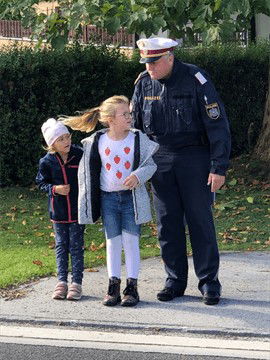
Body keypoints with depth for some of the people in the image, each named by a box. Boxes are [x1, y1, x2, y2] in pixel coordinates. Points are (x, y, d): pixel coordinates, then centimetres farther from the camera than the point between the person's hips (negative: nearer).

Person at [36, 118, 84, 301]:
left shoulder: (80, 155, -8)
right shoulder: (47, 161, -5)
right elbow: (42, 182, 6)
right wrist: (54, 189, -13)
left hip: (78, 210, -1)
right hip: (58, 210, 1)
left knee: (76, 246, 3)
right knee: (61, 246, 9)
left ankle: (76, 282, 10)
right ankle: (62, 281, 17)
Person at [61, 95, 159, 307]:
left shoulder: (138, 139, -5)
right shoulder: (96, 142, -3)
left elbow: (151, 164, -1)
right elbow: (88, 170, 7)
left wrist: (138, 176, -20)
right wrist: (89, 199, 6)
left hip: (132, 197, -1)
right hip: (108, 198, 1)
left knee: (131, 240, -2)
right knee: (113, 242, 5)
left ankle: (132, 287, 4)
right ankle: (113, 286, 11)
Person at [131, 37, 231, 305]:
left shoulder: (195, 79, -12)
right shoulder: (143, 83, 3)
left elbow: (217, 125, -11)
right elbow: (133, 125, 14)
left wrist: (219, 167, -16)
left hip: (194, 159, -4)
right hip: (160, 160, 4)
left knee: (200, 221, -3)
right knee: (167, 223, 6)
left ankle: (209, 283, 5)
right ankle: (175, 281, 16)